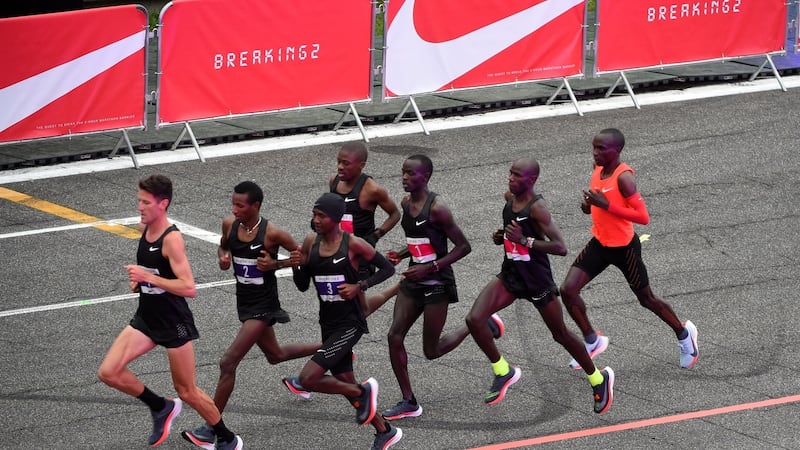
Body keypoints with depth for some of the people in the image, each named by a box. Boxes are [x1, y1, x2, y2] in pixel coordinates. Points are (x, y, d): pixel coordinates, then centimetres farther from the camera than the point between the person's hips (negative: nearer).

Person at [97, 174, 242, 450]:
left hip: (174, 324, -8)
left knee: (187, 391, 4)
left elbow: (189, 288, -27)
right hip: (146, 319, 8)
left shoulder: (172, 239, -22)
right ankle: (162, 408, 17)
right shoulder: (144, 228, 3)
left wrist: (148, 277, -29)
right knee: (108, 373, -5)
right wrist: (139, 280, 5)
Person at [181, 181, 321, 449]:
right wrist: (222, 258, -6)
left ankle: (211, 428, -9)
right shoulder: (229, 225, -5)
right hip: (245, 303, 8)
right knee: (275, 355, 27)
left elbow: (301, 256, -9)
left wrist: (274, 264, -23)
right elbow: (223, 246, 17)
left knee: (228, 363, -15)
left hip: (263, 306, -8)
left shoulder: (272, 233, -21)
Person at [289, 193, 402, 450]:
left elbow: (388, 269, -5)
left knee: (308, 379, -18)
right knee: (346, 385, 14)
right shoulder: (311, 243, 3)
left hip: (350, 323, -7)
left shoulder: (353, 244, -13)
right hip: (328, 323, 7)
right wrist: (296, 266, -10)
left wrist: (359, 286, -16)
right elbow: (303, 286, 10)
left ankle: (364, 392, 3)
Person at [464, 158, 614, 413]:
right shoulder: (509, 198, 1)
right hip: (509, 277, 7)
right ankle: (503, 373, 7)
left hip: (536, 281, -7)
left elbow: (561, 248, -28)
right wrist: (501, 237, 2)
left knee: (560, 335, 9)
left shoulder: (536, 208, -22)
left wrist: (524, 240, -31)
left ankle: (599, 379, 32)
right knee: (474, 320, -12)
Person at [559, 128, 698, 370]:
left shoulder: (623, 177, -25)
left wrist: (606, 205, -33)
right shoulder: (599, 169, -2)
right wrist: (589, 205, -3)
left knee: (646, 300, 12)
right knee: (568, 290, -7)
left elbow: (643, 217, -29)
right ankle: (592, 341, 13)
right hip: (599, 243, 7)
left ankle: (684, 334, 38)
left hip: (625, 247, -7)